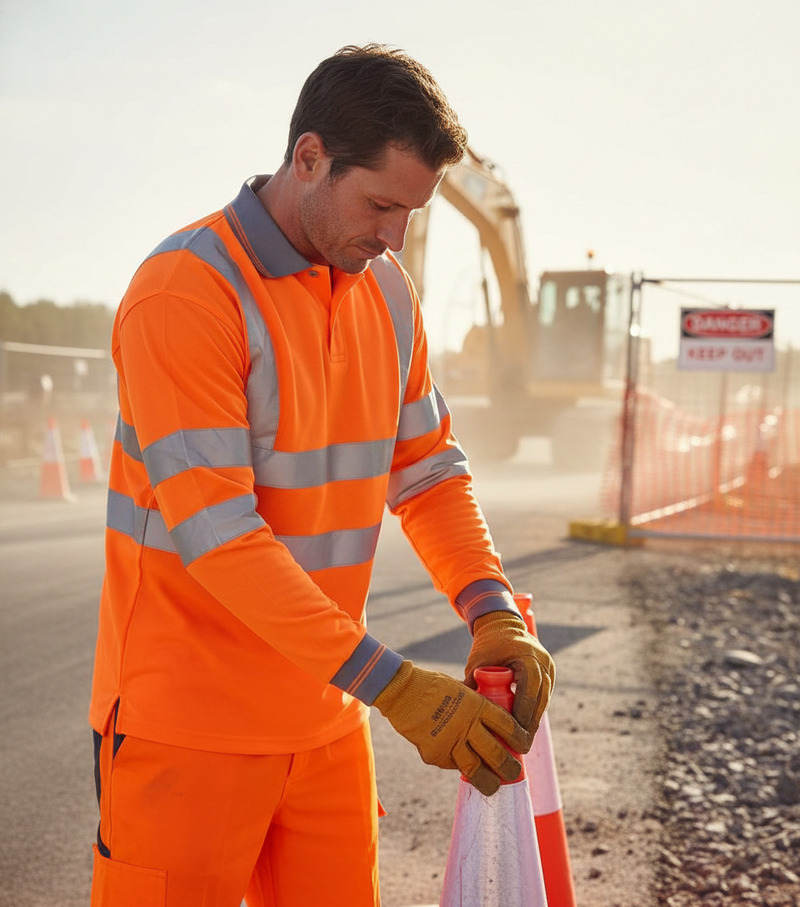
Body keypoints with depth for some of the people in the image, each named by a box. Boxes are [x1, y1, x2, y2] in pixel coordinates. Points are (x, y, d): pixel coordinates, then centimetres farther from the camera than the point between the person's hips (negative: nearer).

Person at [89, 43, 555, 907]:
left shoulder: (387, 292, 5)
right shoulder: (183, 292, -18)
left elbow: (428, 469, 8)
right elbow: (214, 530, -24)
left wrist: (494, 612, -10)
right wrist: (393, 686, -27)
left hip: (324, 719, 6)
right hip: (188, 726, -6)